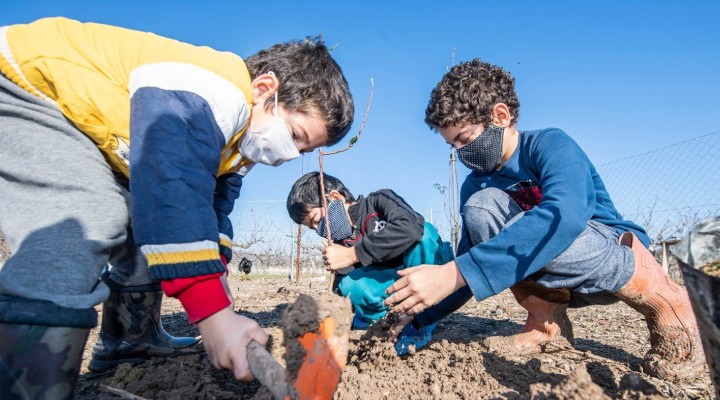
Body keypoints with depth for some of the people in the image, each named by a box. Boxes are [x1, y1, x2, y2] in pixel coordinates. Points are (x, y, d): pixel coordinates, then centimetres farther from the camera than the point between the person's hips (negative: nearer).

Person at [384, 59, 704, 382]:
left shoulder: (550, 143, -20)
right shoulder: (474, 187, -3)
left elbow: (565, 216, -42)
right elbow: (470, 266, -2)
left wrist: (455, 274, -47)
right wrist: (420, 314, -16)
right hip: (555, 282, 4)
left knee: (539, 236, -36)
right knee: (481, 207, -21)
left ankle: (661, 299, -9)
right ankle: (546, 324, -9)